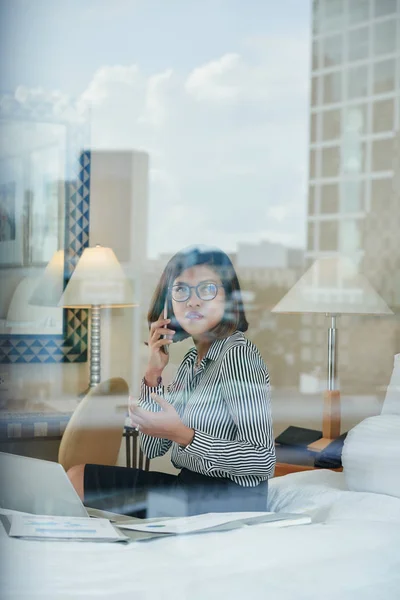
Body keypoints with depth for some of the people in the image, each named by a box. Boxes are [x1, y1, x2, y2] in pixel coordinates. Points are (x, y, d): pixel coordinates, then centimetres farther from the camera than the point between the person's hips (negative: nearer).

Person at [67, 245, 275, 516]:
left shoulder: (238, 354, -16)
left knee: (80, 479, -4)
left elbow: (264, 462, -22)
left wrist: (182, 435, -26)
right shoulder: (191, 359, 11)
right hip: (187, 489, 8)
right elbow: (152, 448, 9)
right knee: (78, 476, 5)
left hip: (228, 500, -8)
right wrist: (154, 373, -2)